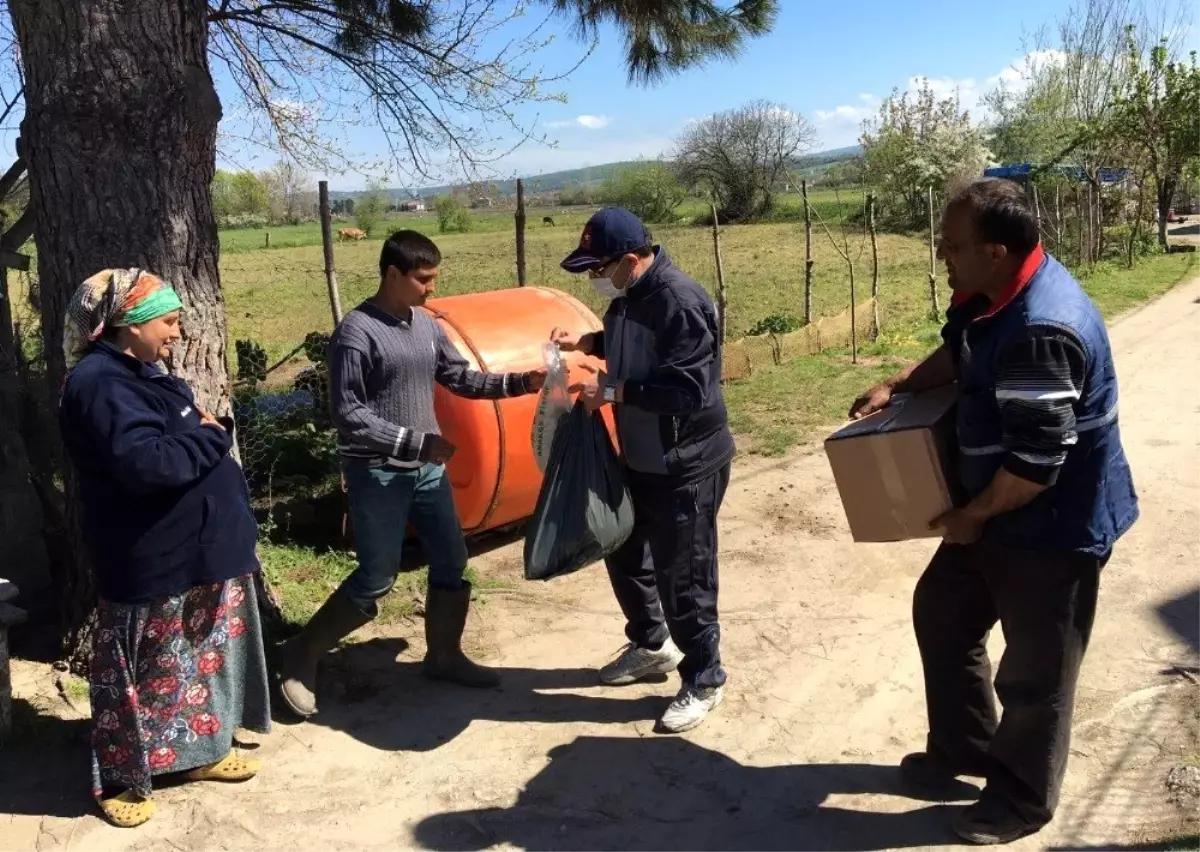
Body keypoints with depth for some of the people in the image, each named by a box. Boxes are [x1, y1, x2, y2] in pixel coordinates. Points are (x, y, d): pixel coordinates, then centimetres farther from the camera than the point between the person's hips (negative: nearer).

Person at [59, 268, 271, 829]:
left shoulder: (140, 374, 11)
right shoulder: (100, 383, -21)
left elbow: (180, 442, 17)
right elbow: (146, 463, -32)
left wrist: (205, 431, -3)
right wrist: (209, 436, -18)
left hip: (194, 548, 10)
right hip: (149, 562, -10)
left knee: (201, 659, 20)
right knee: (143, 673, 5)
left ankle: (200, 750, 36)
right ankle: (122, 779, 23)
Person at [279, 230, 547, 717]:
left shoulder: (427, 326, 6)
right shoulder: (357, 332, -16)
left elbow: (460, 378, 12)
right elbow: (348, 415, -18)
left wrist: (519, 382, -2)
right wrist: (415, 441, -22)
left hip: (428, 470, 7)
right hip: (378, 474, -7)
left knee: (452, 562, 12)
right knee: (377, 579, -1)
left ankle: (444, 656, 30)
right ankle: (302, 655, 18)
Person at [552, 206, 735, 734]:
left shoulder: (681, 302, -25)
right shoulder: (627, 296, 3)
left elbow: (689, 391, -30)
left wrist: (614, 392, -26)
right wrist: (586, 342, 5)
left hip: (687, 464, -9)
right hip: (639, 458, 10)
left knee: (682, 578, 0)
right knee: (624, 555, 21)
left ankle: (704, 682, 21)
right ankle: (651, 646, 43)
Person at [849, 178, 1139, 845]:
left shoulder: (1042, 329, -33)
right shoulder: (995, 293, -1)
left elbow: (1035, 462, -31)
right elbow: (958, 353, 19)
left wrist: (971, 516, -16)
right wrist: (898, 388, 4)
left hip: (1054, 529, -10)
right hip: (1000, 512, 10)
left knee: (1035, 673, 9)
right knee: (942, 613, 21)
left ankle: (1021, 801, 32)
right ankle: (962, 752, 41)